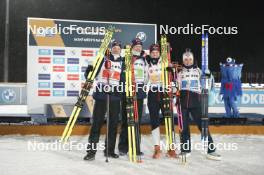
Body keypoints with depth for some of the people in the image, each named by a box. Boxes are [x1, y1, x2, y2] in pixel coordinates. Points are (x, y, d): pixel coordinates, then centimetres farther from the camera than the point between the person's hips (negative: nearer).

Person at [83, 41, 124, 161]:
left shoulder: (122, 62, 11)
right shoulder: (103, 59, 5)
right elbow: (90, 72, 6)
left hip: (115, 96, 3)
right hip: (101, 94, -3)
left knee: (114, 123, 6)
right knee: (97, 122, -5)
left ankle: (110, 150, 17)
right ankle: (91, 150, -2)